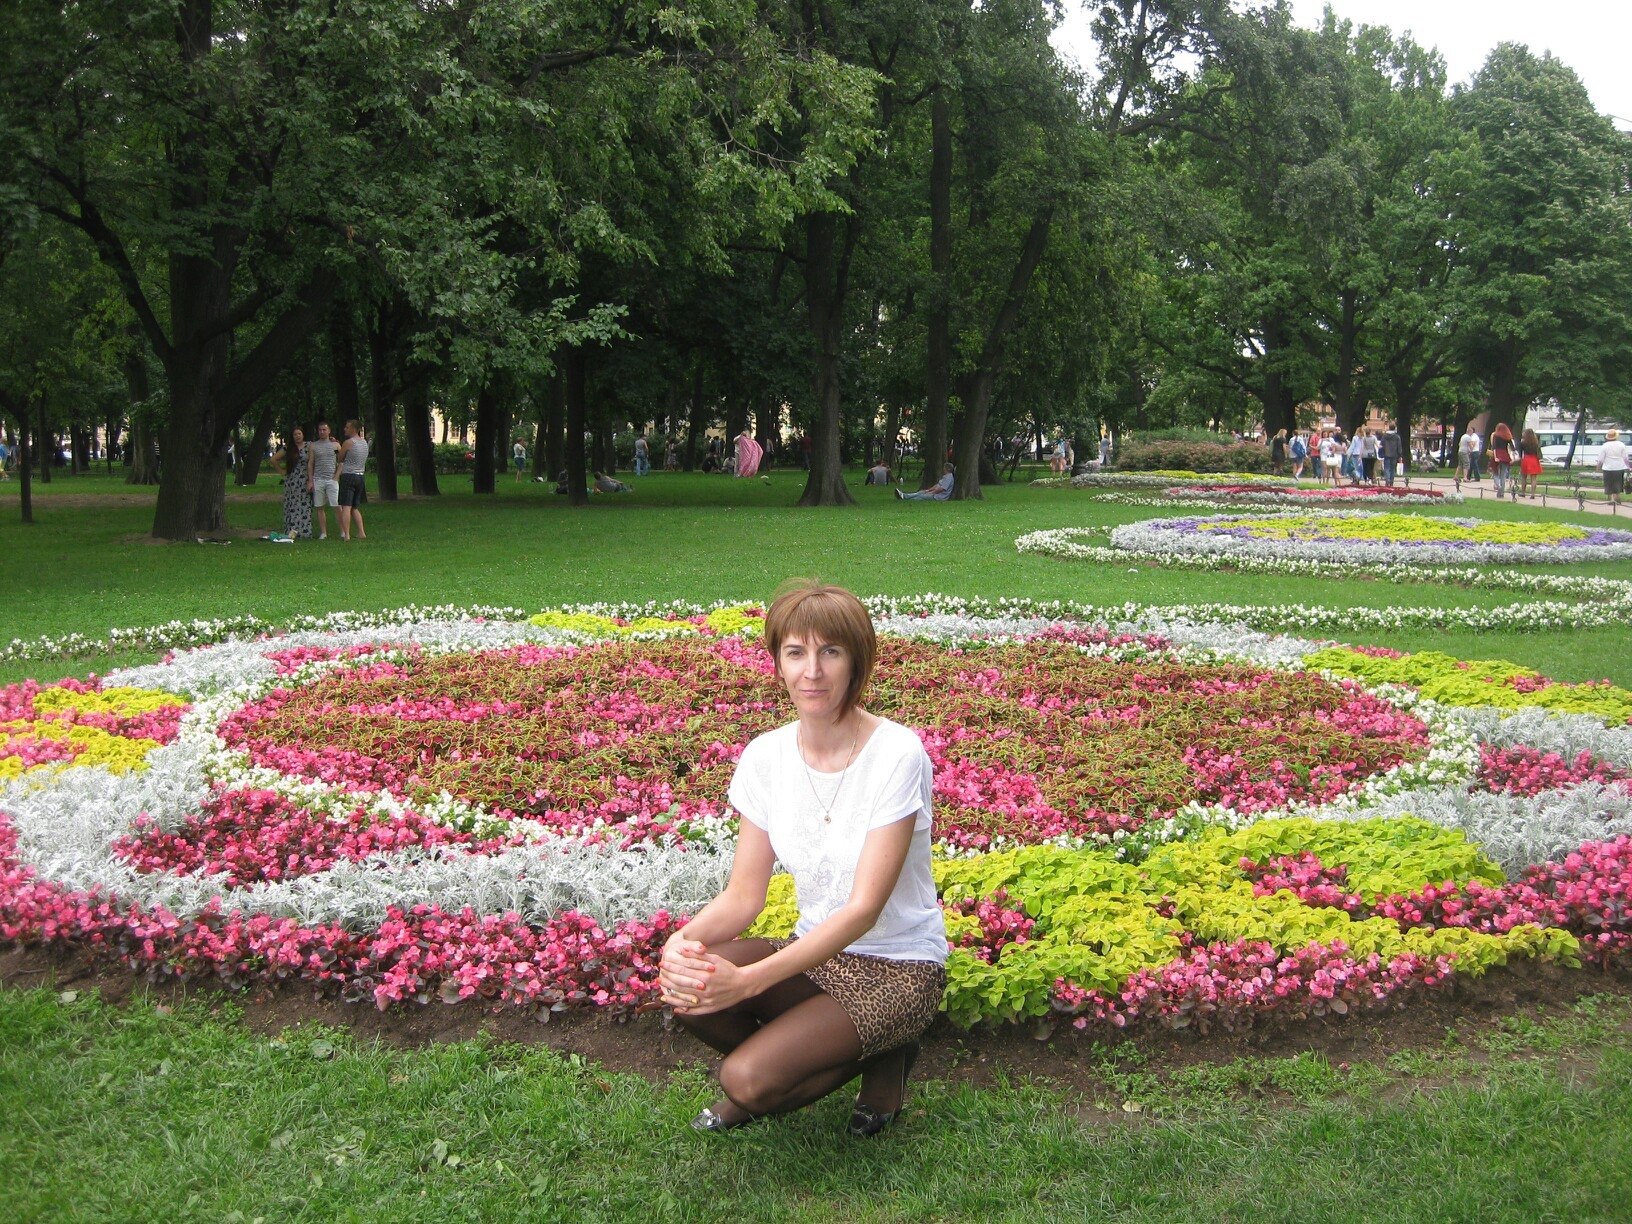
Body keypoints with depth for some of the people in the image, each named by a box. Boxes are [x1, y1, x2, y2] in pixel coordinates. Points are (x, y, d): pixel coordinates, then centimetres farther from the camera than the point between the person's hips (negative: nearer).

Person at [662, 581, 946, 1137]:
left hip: (898, 968, -5)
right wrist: (687, 939, -27)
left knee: (747, 1080, -23)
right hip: (815, 953, 5)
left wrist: (747, 980, -33)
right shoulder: (765, 756, -3)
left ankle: (882, 1059, 5)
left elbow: (864, 908, -23)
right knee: (687, 990, -23)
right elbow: (744, 892, -3)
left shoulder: (896, 754, -20)